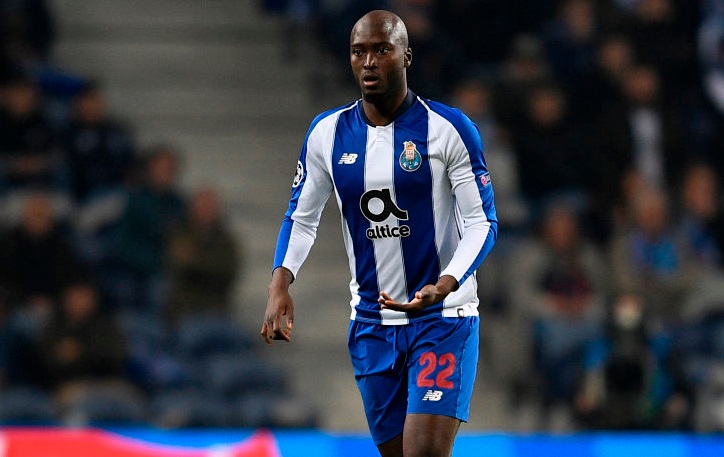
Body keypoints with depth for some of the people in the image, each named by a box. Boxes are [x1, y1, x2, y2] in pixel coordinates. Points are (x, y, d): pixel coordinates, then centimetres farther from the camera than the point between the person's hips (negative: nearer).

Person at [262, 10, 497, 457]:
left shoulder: (449, 128, -8)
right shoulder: (327, 132, 4)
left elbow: (482, 222, -8)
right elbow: (302, 217, 11)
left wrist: (444, 286, -25)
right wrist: (280, 285, -7)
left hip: (443, 319, -4)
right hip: (372, 324, 4)